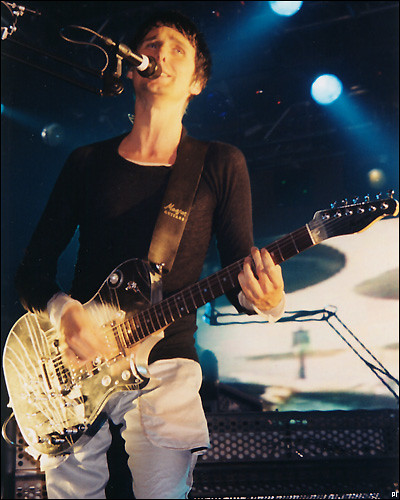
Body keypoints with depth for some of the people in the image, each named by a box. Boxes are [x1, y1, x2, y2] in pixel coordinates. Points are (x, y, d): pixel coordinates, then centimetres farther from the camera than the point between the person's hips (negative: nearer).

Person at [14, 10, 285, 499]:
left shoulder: (221, 165, 3)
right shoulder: (86, 163, 9)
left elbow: (238, 271, 3)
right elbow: (32, 269, 9)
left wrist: (260, 297, -21)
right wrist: (61, 310, -13)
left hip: (163, 363, -1)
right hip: (75, 362, 2)